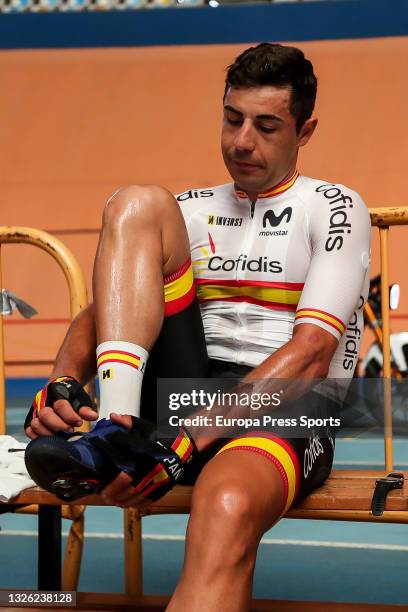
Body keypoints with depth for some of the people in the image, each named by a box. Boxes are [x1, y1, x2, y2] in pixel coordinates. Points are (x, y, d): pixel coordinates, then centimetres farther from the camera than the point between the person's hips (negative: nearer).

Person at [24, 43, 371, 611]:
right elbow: (99, 312, 10)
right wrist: (59, 389, -15)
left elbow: (312, 351, -11)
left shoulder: (334, 208, 5)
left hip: (288, 412, -5)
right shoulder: (193, 208, 20)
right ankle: (113, 429, -29)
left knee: (227, 507, -43)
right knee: (138, 202, -11)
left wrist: (190, 440, -24)